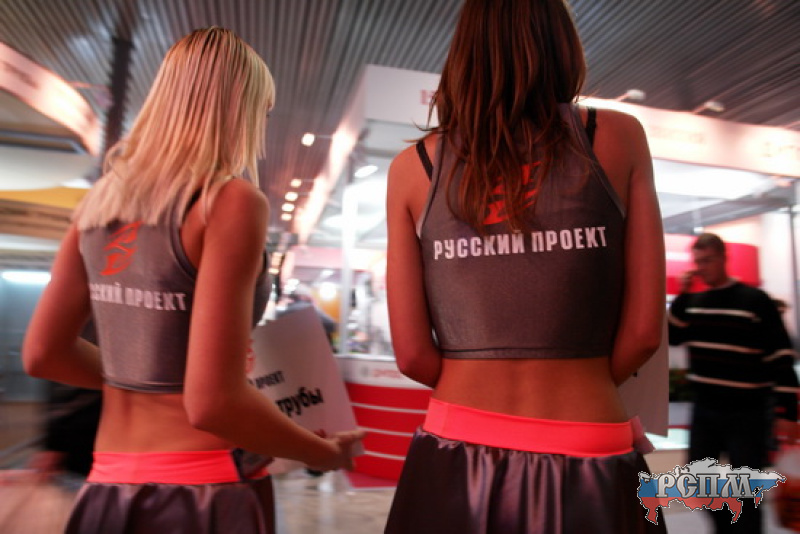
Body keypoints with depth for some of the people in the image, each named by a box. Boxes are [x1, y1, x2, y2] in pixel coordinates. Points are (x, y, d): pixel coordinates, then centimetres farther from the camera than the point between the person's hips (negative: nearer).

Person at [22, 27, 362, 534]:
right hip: (202, 492, -5)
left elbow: (43, 353, 8)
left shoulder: (103, 198, 2)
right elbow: (212, 403, -22)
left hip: (107, 487, 6)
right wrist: (325, 453, -8)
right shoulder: (230, 200, -18)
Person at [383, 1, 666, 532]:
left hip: (456, 464, 1)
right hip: (589, 467, 0)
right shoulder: (617, 137, -4)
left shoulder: (413, 167, -3)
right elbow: (644, 332, -3)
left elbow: (413, 355, -4)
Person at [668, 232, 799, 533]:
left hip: (747, 413, -5)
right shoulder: (693, 301, 6)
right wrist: (681, 295, -5)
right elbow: (672, 337, 5)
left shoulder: (755, 301, -11)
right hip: (704, 409, 6)